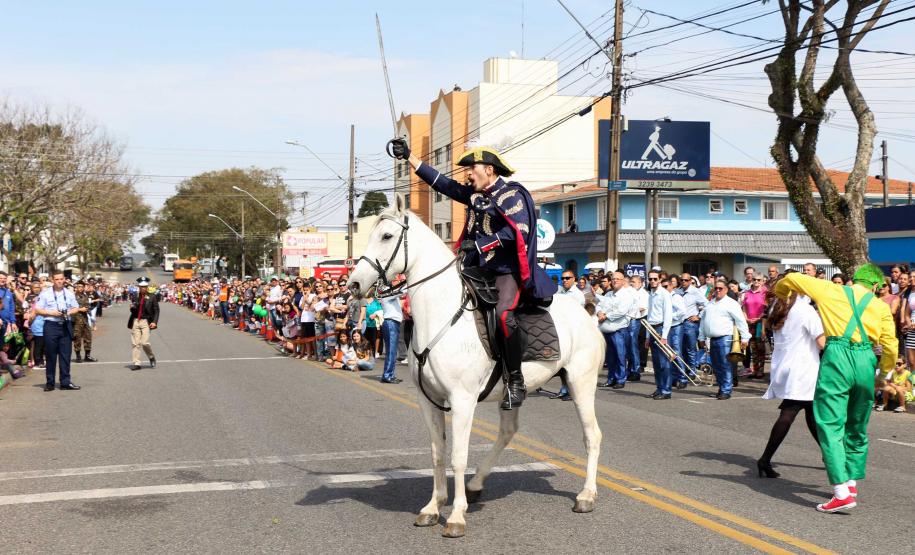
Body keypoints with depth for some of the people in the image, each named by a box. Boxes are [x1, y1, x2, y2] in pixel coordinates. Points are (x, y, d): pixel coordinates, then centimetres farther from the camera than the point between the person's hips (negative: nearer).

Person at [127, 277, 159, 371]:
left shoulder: (152, 297, 2)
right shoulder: (135, 297, 10)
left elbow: (156, 311, 1)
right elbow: (133, 311, 16)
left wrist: (154, 322, -10)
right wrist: (132, 308, -7)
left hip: (146, 322, -3)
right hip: (136, 321, 3)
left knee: (145, 343, -11)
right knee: (136, 343, 0)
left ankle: (151, 357, 15)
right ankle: (136, 363, 4)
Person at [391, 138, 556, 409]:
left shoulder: (512, 194, -5)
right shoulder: (474, 194, 16)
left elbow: (517, 231, -18)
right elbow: (441, 183, 21)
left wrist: (479, 244, -21)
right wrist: (409, 157, 20)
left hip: (508, 271, -9)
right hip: (479, 271, 9)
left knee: (503, 313, -33)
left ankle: (516, 382, -25)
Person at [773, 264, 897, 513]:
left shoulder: (831, 290, 14)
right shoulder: (881, 306, 16)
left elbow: (792, 279, 21)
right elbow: (890, 346, 8)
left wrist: (780, 292, 42)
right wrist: (884, 372, 25)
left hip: (837, 355, -3)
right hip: (866, 361, 3)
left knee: (830, 424, -4)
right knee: (857, 427, 20)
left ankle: (842, 492, -13)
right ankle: (852, 482, 28)